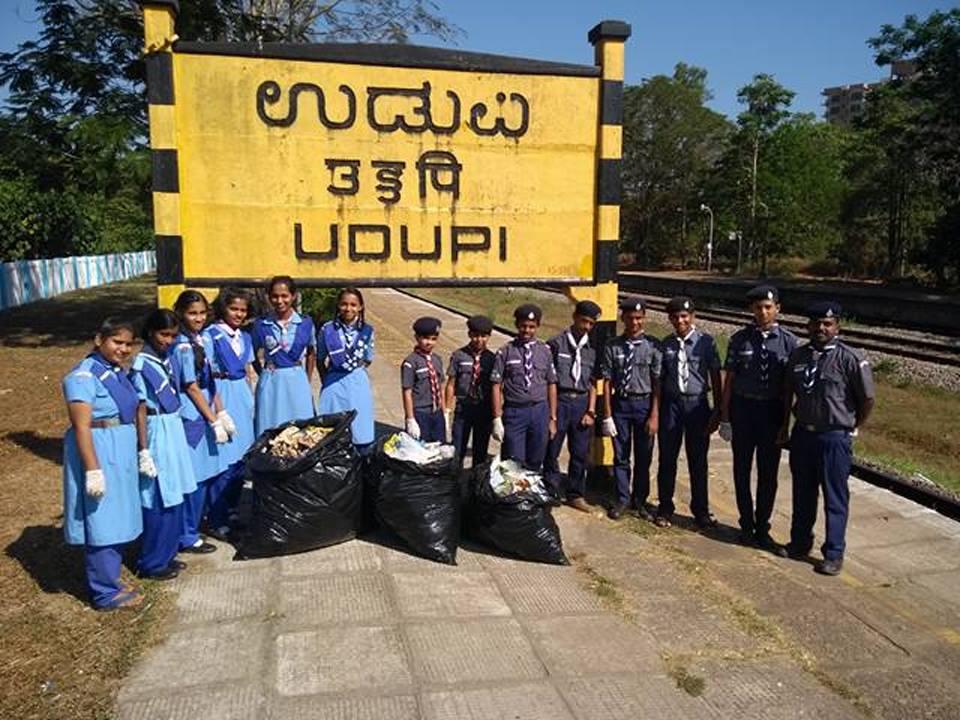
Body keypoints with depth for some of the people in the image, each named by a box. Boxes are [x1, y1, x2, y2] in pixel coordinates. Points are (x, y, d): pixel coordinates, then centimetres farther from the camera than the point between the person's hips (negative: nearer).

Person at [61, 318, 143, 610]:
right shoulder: (84, 376, -18)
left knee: (115, 520, 17)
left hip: (121, 454, 9)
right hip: (98, 454, -9)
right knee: (102, 523, 1)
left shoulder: (117, 372, 8)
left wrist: (139, 452, 20)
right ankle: (105, 593, 13)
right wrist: (93, 470, -25)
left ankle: (109, 579, 32)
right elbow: (81, 427, -22)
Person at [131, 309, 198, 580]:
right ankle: (152, 563, 17)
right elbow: (140, 411, -14)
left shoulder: (170, 358, 6)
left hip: (175, 430, 7)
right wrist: (144, 451, -14)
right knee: (158, 500, 2)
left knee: (174, 496, 14)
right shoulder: (141, 366, -14)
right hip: (156, 434, -7)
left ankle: (168, 554, 28)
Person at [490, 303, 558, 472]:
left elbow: (551, 385, 6)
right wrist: (497, 418, -6)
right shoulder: (505, 352, -3)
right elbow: (496, 386, -2)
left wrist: (552, 418, 5)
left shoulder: (545, 351, 4)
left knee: (535, 462, 12)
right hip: (514, 411, -2)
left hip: (540, 410, 2)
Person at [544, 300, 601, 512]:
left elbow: (593, 383, 11)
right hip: (559, 400, -3)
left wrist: (591, 411, 3)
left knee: (580, 453, 9)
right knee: (552, 450, 3)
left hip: (582, 402, 4)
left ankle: (575, 495, 23)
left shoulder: (592, 349, 9)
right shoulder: (556, 343, -3)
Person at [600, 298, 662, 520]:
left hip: (644, 404, -1)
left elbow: (657, 383, -8)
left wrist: (654, 415, -9)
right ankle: (622, 498, 30)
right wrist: (607, 415, -4)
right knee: (620, 456, 12)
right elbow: (607, 382, -2)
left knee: (643, 457, 13)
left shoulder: (652, 346, -9)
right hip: (620, 404, 1)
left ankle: (640, 499, 32)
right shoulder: (613, 346, -5)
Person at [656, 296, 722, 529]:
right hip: (671, 404, 2)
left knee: (698, 460, 8)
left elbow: (715, 377, -1)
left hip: (697, 404, -2)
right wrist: (656, 410, 5)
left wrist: (717, 410, -2)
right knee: (667, 459, 8)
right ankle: (665, 508, 22)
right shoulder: (666, 344, 3)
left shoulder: (705, 342, -4)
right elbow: (660, 378, 7)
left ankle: (701, 511, 23)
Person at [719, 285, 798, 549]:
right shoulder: (739, 339, -4)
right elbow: (729, 378, -1)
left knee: (769, 473, 9)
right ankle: (747, 525, 29)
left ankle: (762, 528, 27)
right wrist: (725, 416, -2)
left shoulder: (788, 341, -5)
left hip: (773, 410, 0)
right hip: (743, 408, 0)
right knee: (742, 470, 11)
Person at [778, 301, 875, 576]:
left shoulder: (850, 359, -13)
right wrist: (785, 425, 15)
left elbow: (867, 399, -7)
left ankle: (833, 555, 17)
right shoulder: (798, 356, 3)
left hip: (834, 438, -5)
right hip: (802, 434, 5)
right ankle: (800, 543, 32)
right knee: (802, 493, 17)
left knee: (835, 498, 5)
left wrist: (851, 429, 0)